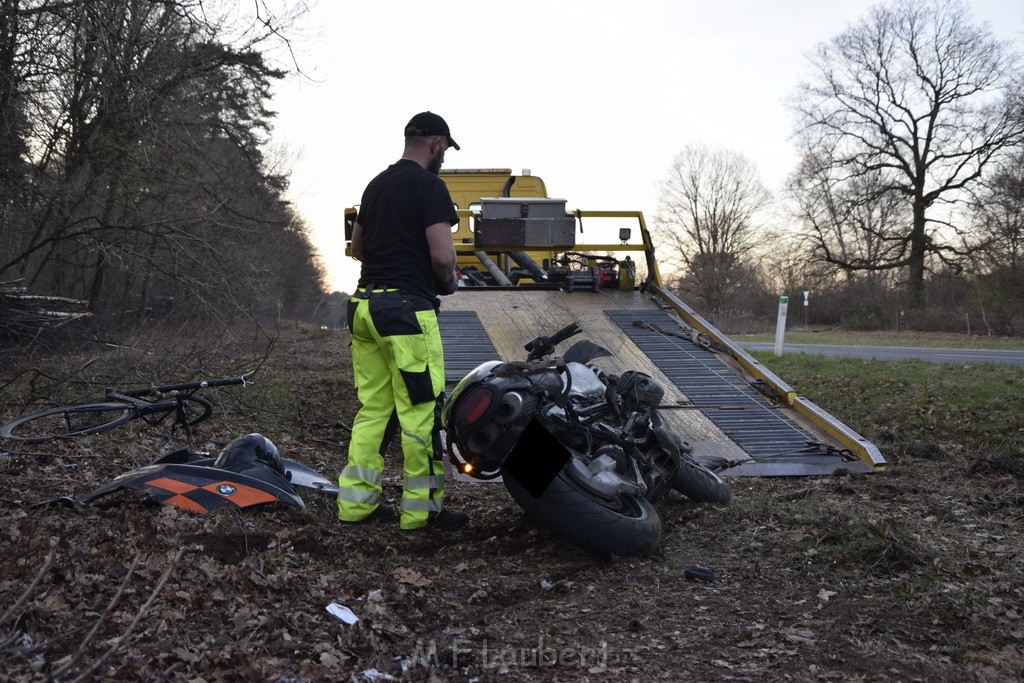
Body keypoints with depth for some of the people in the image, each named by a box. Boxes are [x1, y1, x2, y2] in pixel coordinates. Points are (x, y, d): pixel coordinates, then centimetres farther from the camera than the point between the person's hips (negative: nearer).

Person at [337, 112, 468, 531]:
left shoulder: (376, 184, 17)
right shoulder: (429, 185, -8)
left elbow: (357, 247, 26)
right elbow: (442, 254, -17)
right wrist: (448, 281, 3)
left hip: (365, 304, 9)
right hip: (407, 307, -8)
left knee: (373, 407, 12)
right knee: (422, 409, -1)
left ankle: (355, 501, 15)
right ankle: (421, 509, 5)